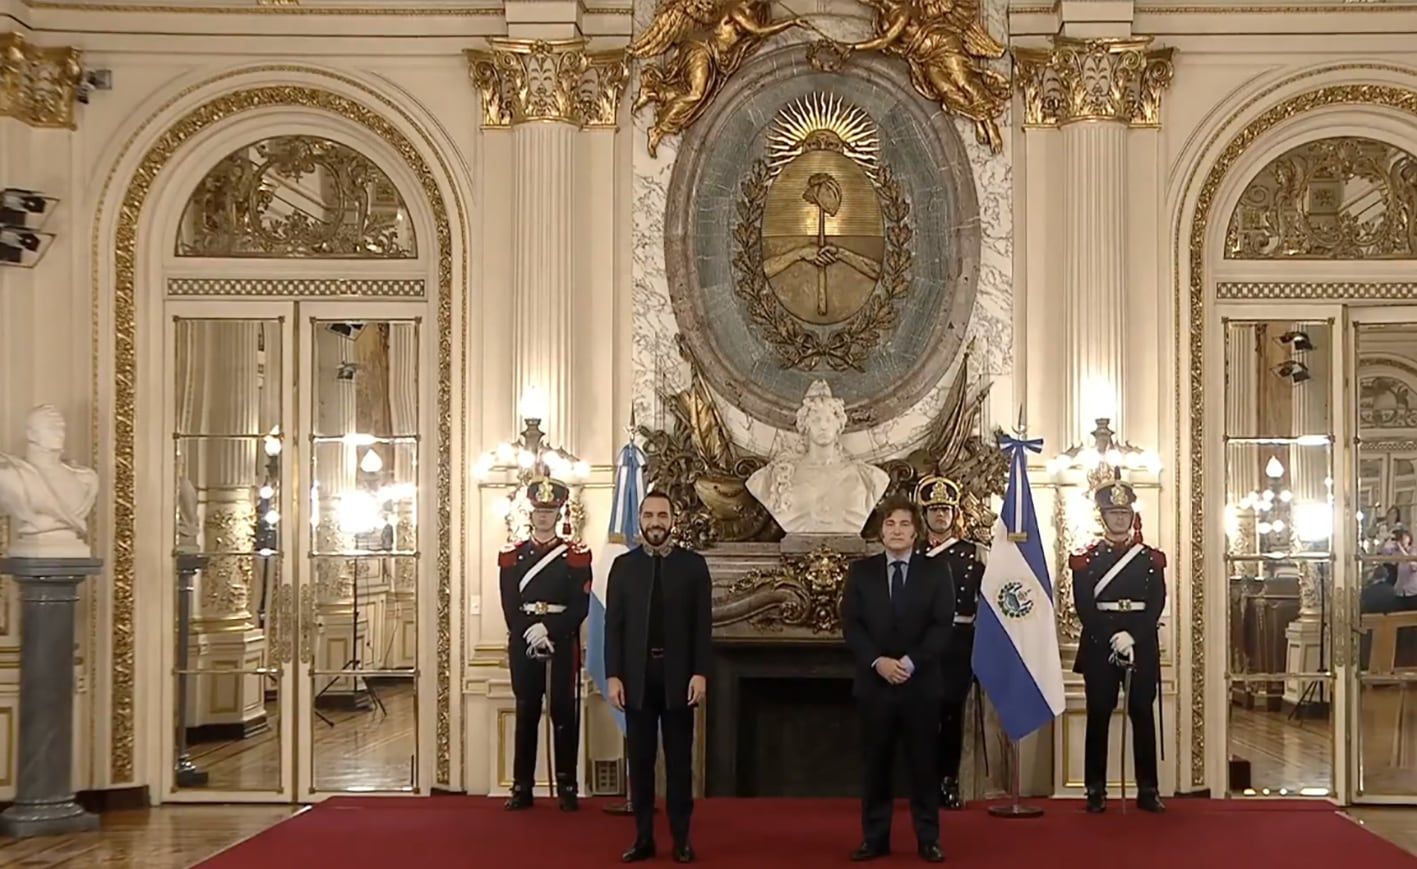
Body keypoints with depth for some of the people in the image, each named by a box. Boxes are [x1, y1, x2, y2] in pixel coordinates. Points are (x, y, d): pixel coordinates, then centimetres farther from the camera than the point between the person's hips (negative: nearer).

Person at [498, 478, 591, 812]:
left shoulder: (576, 555, 4)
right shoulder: (512, 555, 10)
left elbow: (581, 606, -4)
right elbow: (509, 606, 2)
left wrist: (549, 629, -15)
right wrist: (531, 635, -11)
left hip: (563, 643, -1)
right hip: (523, 644, 1)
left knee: (564, 714, 0)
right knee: (526, 714, 4)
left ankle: (567, 788, 3)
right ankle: (522, 788, 7)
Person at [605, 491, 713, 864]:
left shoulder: (694, 564, 2)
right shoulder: (623, 565, 5)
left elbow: (703, 624, -1)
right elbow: (613, 625, 2)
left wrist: (700, 673, -9)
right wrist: (613, 675, -5)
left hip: (679, 675, -1)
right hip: (637, 676, 1)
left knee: (679, 759, 5)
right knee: (640, 759, 5)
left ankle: (681, 838, 11)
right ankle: (643, 837, 12)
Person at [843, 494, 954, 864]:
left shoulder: (936, 570, 5)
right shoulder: (860, 571, 7)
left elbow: (943, 625, -3)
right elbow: (851, 625, 1)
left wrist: (911, 662, -14)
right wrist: (878, 661, -13)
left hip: (921, 682, -1)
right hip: (874, 681, 1)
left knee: (924, 762, 3)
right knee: (875, 763, 4)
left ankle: (928, 839, 9)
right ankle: (875, 837, 12)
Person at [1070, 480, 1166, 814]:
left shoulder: (1151, 558, 8)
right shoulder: (1086, 558, 5)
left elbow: (1157, 603, -1)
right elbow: (1084, 606, -4)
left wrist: (1132, 636, -15)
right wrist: (1111, 639, -16)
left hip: (1142, 646, 1)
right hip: (1099, 646, -1)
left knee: (1143, 716, 2)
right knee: (1098, 717, 1)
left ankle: (1147, 790, 7)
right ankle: (1096, 790, 5)